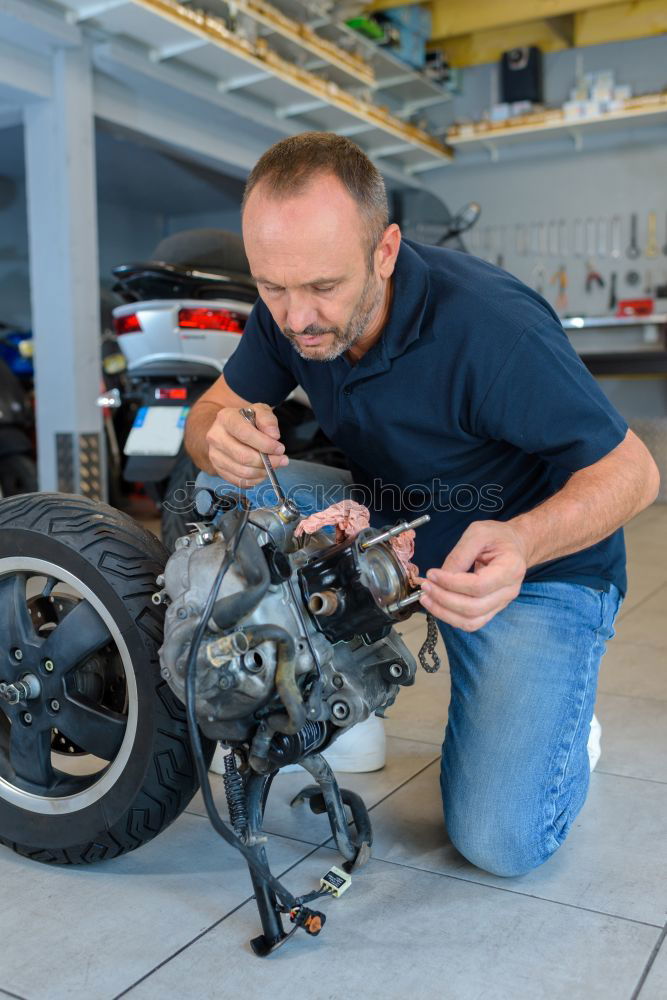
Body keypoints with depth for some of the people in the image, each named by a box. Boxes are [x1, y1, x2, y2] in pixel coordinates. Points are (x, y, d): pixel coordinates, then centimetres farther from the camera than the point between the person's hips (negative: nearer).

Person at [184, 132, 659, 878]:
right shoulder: (287, 312, -12)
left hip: (537, 563, -5)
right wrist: (219, 438, -29)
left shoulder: (491, 327, -31)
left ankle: (550, 713, 17)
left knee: (500, 841, -17)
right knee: (221, 490, -14)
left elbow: (631, 470, -24)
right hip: (392, 526, 6)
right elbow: (211, 411, -3)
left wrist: (521, 542, -44)